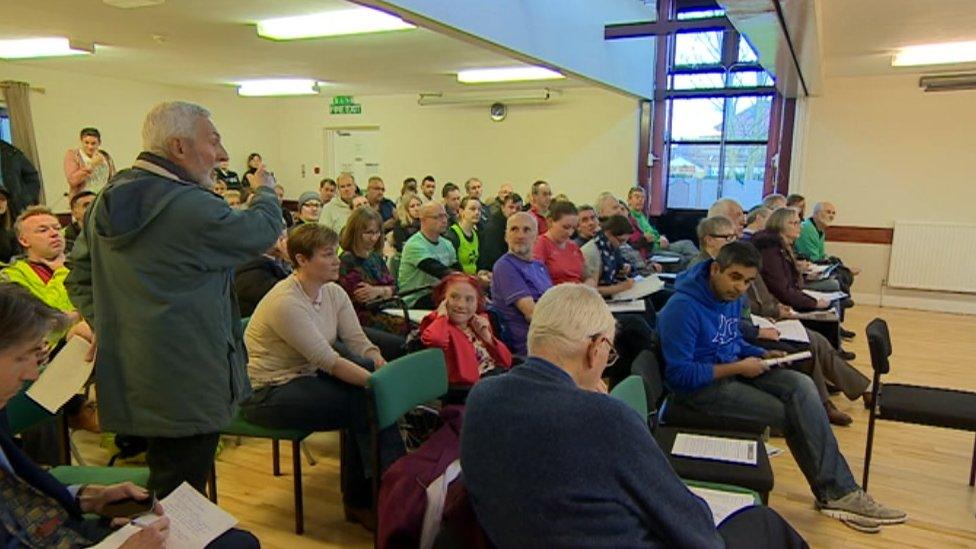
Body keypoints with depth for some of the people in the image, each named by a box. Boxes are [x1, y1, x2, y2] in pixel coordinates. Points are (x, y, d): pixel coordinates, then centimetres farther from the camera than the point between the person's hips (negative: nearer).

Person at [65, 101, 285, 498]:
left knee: (160, 489, 26)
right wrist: (265, 191, 12)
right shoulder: (192, 207, -22)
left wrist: (106, 324, 13)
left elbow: (80, 275, 14)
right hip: (187, 387, -9)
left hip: (127, 383, 9)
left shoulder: (107, 201, 6)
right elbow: (263, 231, -7)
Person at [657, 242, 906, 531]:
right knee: (792, 414, -14)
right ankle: (835, 492, 6)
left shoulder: (731, 296, 3)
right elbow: (679, 375, -23)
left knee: (801, 385, -15)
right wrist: (738, 368, -19)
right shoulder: (683, 308, -23)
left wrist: (761, 354, 0)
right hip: (700, 386, -8)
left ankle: (837, 492, -10)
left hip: (731, 370, 8)